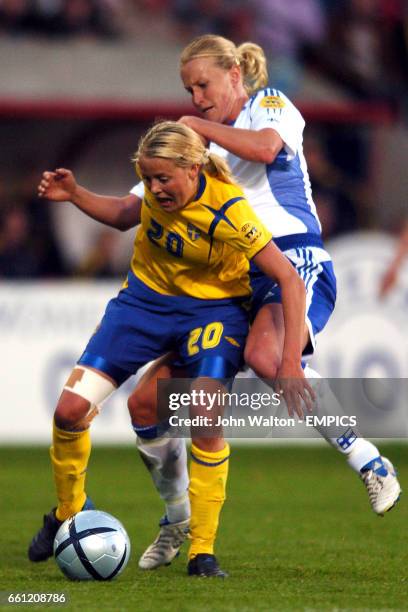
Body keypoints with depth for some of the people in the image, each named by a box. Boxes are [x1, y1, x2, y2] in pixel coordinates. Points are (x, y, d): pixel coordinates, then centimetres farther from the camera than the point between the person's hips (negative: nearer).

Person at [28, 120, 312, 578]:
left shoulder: (227, 210, -29)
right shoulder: (156, 189, -13)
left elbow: (290, 280, -28)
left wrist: (290, 361, -35)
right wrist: (74, 195, -4)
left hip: (211, 307, -4)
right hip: (146, 296, 4)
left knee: (205, 420, -28)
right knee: (71, 409, -9)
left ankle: (202, 550, -14)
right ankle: (67, 512, 18)